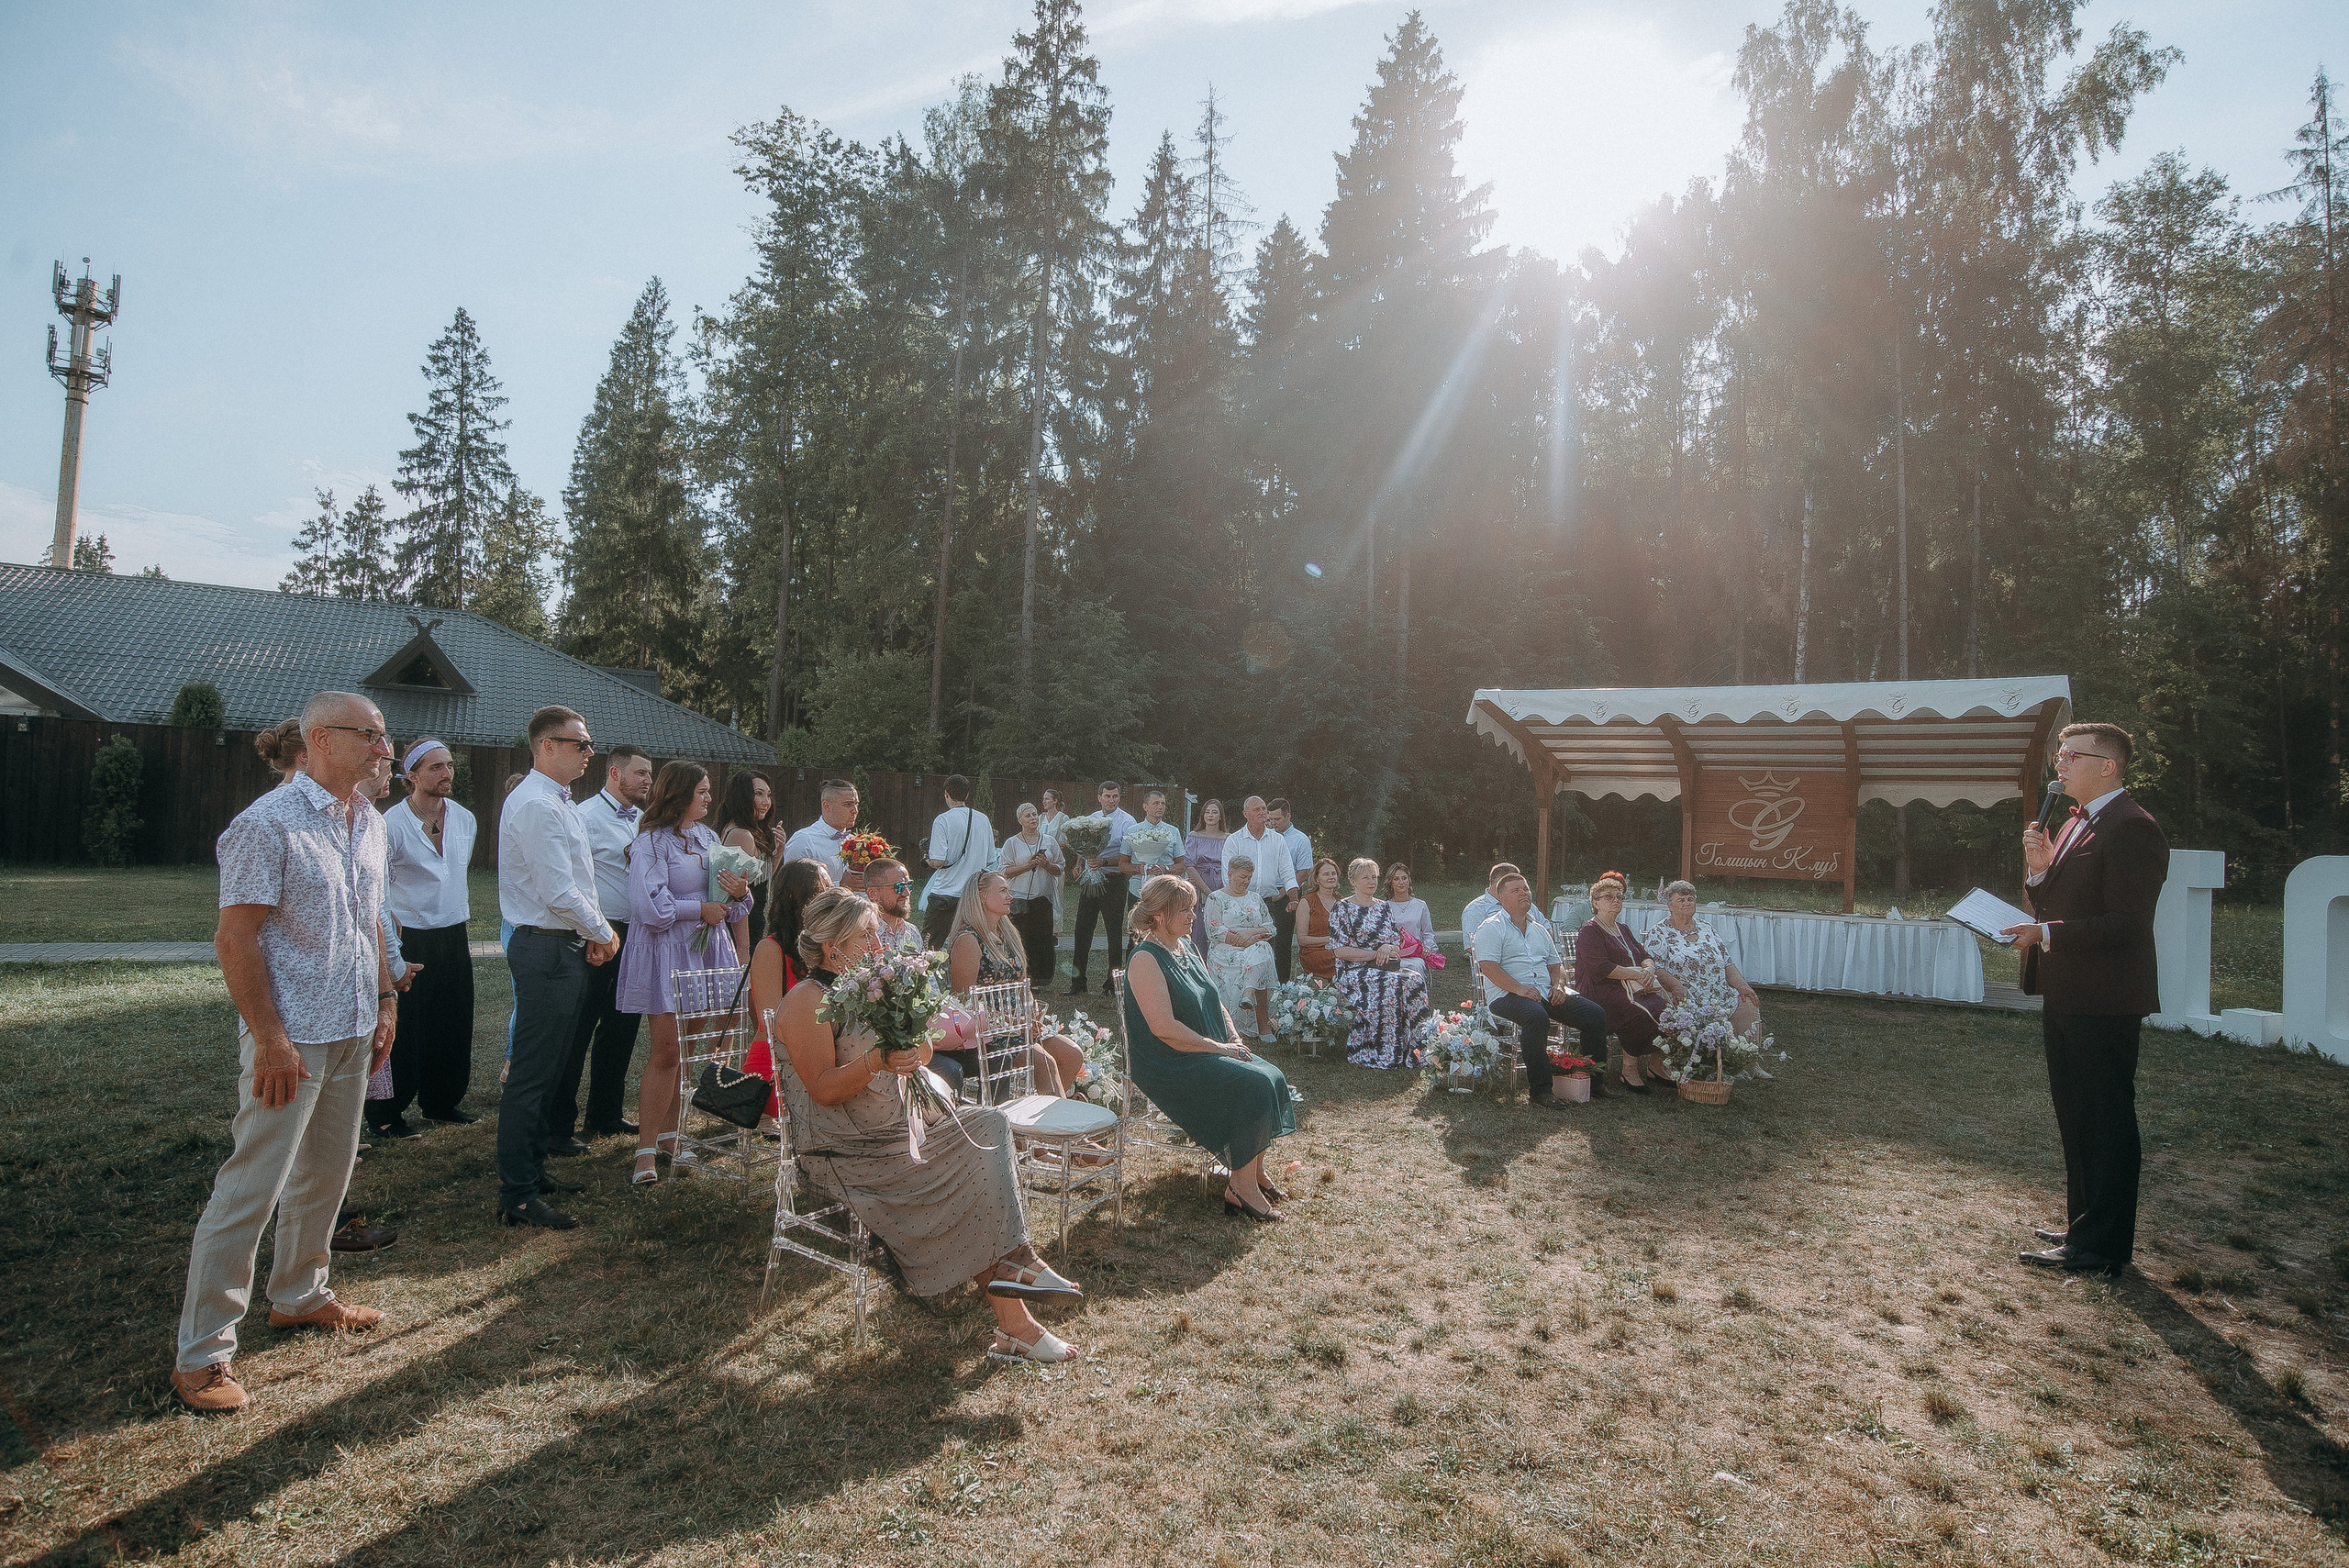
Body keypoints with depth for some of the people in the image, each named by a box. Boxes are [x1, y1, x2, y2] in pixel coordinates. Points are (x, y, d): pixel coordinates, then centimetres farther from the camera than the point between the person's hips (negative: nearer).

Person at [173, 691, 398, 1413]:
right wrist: (269, 1040, -19)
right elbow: (236, 937, -17)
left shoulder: (369, 823, 9)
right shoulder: (269, 823, -15)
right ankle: (201, 1353, 9)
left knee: (325, 1175, 18)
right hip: (291, 1039, -8)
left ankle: (299, 1295, 35)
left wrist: (385, 1003, 14)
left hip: (352, 1032, 8)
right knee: (250, 1190, -2)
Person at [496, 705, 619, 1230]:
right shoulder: (535, 804, -17)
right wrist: (602, 934, -9)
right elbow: (559, 892, -22)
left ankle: (532, 1171, 31)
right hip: (546, 951, -11)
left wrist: (593, 935, 7)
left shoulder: (559, 802, 16)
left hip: (566, 950, 11)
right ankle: (517, 1197, 3)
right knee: (530, 1077, -4)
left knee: (545, 1072, 19)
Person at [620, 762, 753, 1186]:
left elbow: (728, 905, 15)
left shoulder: (708, 836, 15)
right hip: (667, 953, -6)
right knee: (665, 1051, -6)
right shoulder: (651, 842, -6)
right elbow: (650, 906, -16)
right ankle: (646, 1151, 0)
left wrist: (740, 893, -7)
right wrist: (700, 909, -10)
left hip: (708, 949, 6)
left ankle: (670, 1134, 18)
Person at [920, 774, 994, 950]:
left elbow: (937, 862, -17)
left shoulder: (943, 820, -11)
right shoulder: (983, 819, 4)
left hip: (946, 892, -5)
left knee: (929, 947, 3)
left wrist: (929, 862, 5)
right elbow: (990, 860, 11)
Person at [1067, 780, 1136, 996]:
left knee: (1114, 932, 1)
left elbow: (1127, 858, -11)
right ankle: (1078, 981, 14)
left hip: (1112, 881, -6)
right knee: (1082, 929, 7)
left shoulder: (1126, 821, -6)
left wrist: (1103, 862, -24)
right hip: (1089, 879, 6)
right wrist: (1079, 864, 2)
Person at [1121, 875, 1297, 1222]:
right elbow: (1164, 1028, -23)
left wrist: (1234, 1039, 3)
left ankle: (1256, 1173, 2)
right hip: (1168, 1066, -9)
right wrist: (1219, 1048, -18)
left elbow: (1213, 1001, 21)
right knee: (1252, 1086, -23)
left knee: (1272, 1078, -10)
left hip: (1209, 1053, 9)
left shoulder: (1186, 947, 13)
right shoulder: (1146, 959, -16)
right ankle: (1241, 1189, -12)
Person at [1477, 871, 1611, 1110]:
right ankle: (1540, 1089, -30)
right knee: (1536, 1016, -39)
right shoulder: (1492, 928, 2)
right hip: (1506, 996, -7)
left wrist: (1558, 985, 2)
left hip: (1546, 993, 7)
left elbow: (1556, 963, 25)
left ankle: (1595, 1081, 1)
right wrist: (1519, 988, -22)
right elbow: (1488, 966, -11)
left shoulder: (1540, 931, 25)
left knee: (1595, 1014, -10)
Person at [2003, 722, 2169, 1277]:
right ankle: (2083, 1225, 32)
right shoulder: (2076, 823, 16)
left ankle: (2101, 1245, 8)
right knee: (2075, 1120, 19)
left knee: (2105, 1121, -1)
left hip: (2104, 1002, -10)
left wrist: (2046, 934, -23)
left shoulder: (2133, 829, -16)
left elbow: (2125, 923, -22)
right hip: (2066, 997, 10)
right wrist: (2040, 871, 0)